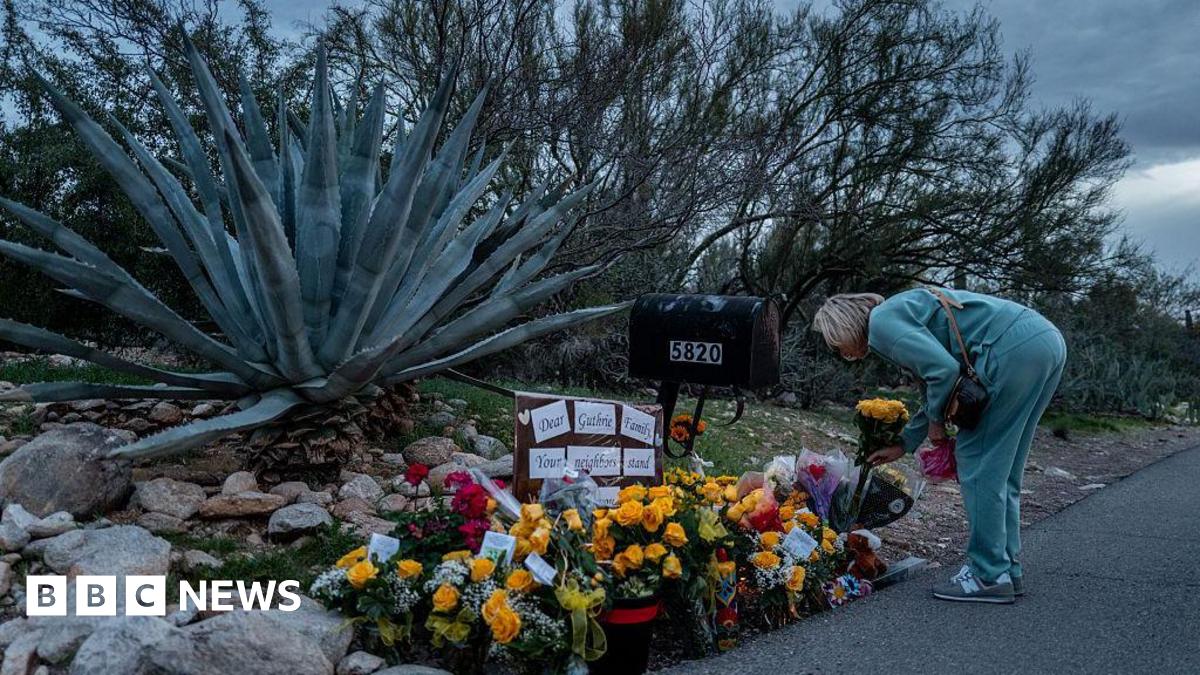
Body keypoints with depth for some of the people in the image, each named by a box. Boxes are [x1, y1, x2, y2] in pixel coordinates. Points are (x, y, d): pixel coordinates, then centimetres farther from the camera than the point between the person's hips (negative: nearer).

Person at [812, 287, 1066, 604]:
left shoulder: (882, 321, -5)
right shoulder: (902, 312, 24)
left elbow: (944, 368, -17)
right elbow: (937, 391, 32)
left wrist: (936, 420, 1)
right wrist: (904, 445, 38)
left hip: (1015, 348, -10)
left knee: (978, 462, -1)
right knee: (1000, 469, 16)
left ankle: (989, 576, 5)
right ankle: (1008, 568, 24)